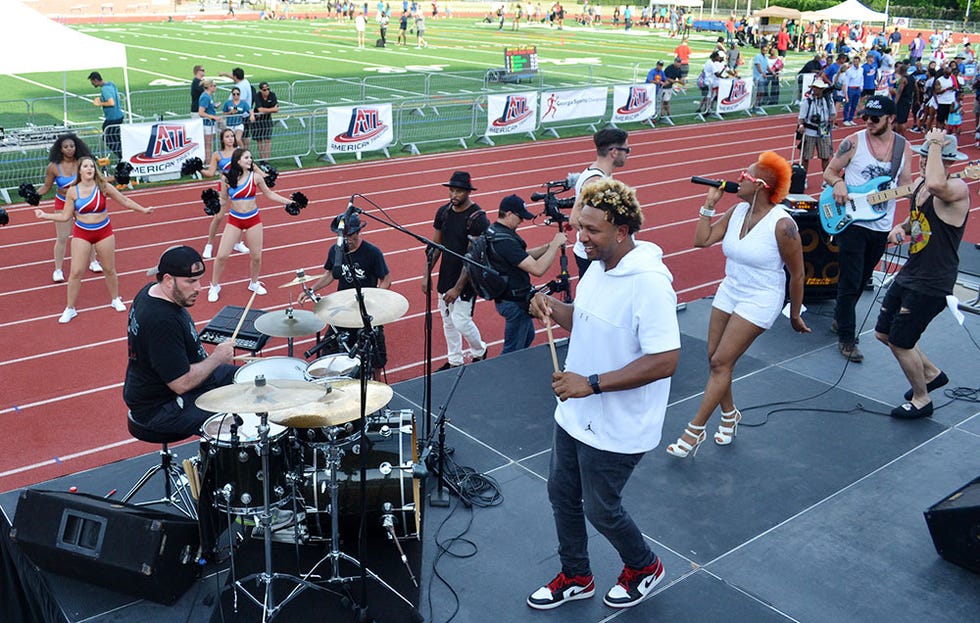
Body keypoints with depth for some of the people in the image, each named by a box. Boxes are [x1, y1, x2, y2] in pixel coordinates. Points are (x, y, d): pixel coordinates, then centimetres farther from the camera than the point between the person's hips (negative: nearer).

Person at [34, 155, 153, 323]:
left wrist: (143, 210, 3)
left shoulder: (103, 187, -8)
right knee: (75, 272, -3)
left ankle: (115, 299, 35)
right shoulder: (72, 191, -6)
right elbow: (65, 216, 1)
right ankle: (70, 309, 10)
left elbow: (125, 201, 3)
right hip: (81, 233, 0)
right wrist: (45, 215, -8)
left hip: (104, 231, 0)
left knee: (109, 270, 12)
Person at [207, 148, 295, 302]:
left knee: (256, 256, 7)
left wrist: (289, 202, 6)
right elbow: (223, 200, 4)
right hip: (234, 220, -1)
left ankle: (254, 283, 33)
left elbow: (269, 194, 8)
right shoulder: (227, 178, -7)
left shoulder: (255, 177, -5)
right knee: (222, 256, -4)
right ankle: (214, 286, 16)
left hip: (253, 220, 1)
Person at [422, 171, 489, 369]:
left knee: (460, 321, -6)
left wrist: (458, 288, -23)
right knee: (448, 321, 14)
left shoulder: (477, 218, -18)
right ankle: (454, 362, 30)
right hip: (445, 276, 7)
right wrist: (426, 275, 5)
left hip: (466, 279, -6)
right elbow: (436, 245, 11)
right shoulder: (443, 211, 2)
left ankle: (480, 351, 22)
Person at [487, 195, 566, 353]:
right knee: (513, 350, 4)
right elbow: (537, 269, -31)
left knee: (528, 336, 27)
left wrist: (547, 247, 0)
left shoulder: (494, 231, 3)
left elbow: (523, 256, 12)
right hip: (515, 303, -11)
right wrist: (555, 245, -21)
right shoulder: (504, 240, -29)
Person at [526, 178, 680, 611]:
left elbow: (665, 361, -30)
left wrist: (592, 383, -30)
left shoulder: (649, 282, -27)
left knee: (601, 510, 10)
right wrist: (553, 309, -6)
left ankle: (644, 567, 40)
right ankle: (575, 577, 42)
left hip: (616, 429, -8)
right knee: (562, 494, 19)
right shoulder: (598, 266, 1)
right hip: (575, 413, 9)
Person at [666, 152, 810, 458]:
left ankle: (695, 431, 0)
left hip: (760, 301, -7)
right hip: (729, 293, 7)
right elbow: (702, 240, 0)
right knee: (714, 359, 8)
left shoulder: (782, 224, -20)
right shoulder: (738, 211, 0)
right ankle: (729, 415, 33)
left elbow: (797, 274, -10)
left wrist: (795, 315, -2)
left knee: (721, 362, -9)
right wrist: (710, 203, -5)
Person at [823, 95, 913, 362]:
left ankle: (840, 318, 37)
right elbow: (830, 172, 0)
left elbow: (906, 187, 9)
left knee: (862, 279, 17)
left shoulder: (903, 147, 3)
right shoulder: (853, 142, -7)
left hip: (881, 226, 4)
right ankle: (846, 338, 3)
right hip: (851, 221, -4)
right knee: (850, 281, -6)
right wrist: (838, 183, -21)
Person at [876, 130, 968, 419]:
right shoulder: (920, 184, 5)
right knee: (884, 333, 18)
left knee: (899, 342, -1)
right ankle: (931, 374, 38)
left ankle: (921, 400, 22)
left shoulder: (957, 189, -21)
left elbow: (936, 185, -46)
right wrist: (902, 227, 4)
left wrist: (936, 144, -32)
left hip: (932, 284, -9)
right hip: (909, 275, 9)